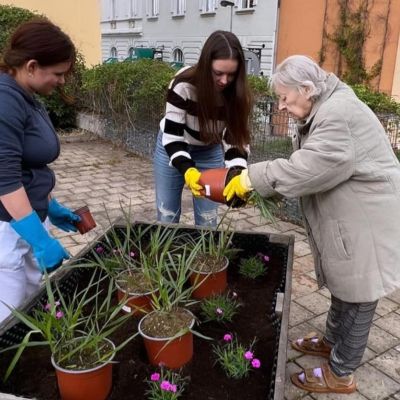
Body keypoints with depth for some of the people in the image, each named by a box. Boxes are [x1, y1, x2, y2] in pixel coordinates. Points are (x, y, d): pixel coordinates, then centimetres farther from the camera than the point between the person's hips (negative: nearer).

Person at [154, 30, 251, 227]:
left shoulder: (236, 93, -22)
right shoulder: (183, 85, -30)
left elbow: (236, 137, -19)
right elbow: (173, 135, -28)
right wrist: (188, 171, -44)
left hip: (210, 152, 2)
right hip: (173, 148, -2)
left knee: (208, 218, 5)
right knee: (167, 214, 7)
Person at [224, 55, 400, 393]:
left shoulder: (340, 113, -25)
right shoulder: (324, 112, 9)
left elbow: (307, 169, -30)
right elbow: (307, 165, 8)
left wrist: (253, 177, -20)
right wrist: (256, 185, -3)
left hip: (367, 226, -10)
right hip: (349, 221, 10)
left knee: (357, 299, 6)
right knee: (344, 287, 25)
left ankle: (340, 374, 23)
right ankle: (332, 341, 45)